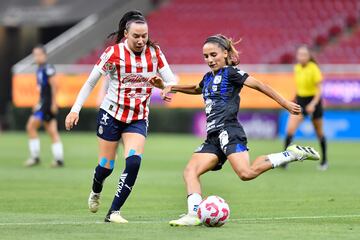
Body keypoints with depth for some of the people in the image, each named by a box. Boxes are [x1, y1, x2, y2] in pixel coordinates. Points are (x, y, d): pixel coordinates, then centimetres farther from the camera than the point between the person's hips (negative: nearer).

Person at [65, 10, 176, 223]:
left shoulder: (154, 52, -4)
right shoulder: (114, 53, -12)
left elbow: (172, 82, -5)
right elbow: (91, 82, -6)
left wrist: (163, 85, -28)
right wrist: (75, 109, -11)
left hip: (138, 118, 2)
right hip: (111, 114, -2)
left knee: (134, 162, -19)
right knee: (106, 167, 4)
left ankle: (114, 212, -10)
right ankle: (96, 192, 41)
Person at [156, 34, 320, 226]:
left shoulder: (230, 72, 0)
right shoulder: (208, 78, 24)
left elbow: (258, 85, -4)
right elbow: (196, 89, 48)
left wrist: (285, 104, -8)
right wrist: (173, 88, 38)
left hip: (229, 132, -9)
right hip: (213, 137, 9)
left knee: (246, 173, -28)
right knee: (190, 171, -7)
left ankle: (292, 154, -15)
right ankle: (194, 215, -18)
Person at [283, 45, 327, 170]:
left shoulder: (314, 68, -14)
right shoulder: (297, 68, 2)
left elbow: (319, 90, -15)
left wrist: (313, 104, -27)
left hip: (313, 101, -4)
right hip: (300, 100, 4)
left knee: (319, 133, 10)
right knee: (290, 129, -14)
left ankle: (324, 161, 27)